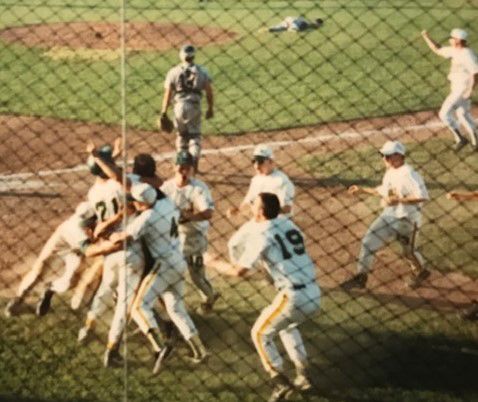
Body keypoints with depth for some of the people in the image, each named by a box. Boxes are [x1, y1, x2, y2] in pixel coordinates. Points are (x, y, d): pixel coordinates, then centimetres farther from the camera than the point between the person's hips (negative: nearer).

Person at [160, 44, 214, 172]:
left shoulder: (174, 72, -3)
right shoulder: (202, 71, -1)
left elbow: (168, 93, -5)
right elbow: (209, 92, -1)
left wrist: (163, 112, 0)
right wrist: (210, 108, 11)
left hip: (180, 106, 1)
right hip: (195, 106, 0)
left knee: (182, 134, 18)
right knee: (194, 135, 8)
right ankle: (194, 159, -13)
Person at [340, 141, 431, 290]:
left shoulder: (409, 174, -23)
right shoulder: (390, 172, 5)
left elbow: (423, 196, -31)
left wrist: (399, 200, -31)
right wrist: (362, 190, 16)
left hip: (406, 219, -8)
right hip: (389, 215, 8)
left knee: (409, 251, 7)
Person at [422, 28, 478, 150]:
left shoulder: (467, 55, -22)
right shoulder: (455, 50, 5)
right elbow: (438, 50, 17)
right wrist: (426, 37, 9)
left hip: (463, 89, -10)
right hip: (457, 87, 10)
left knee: (445, 113, -7)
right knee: (463, 114, 18)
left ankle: (460, 139, -2)